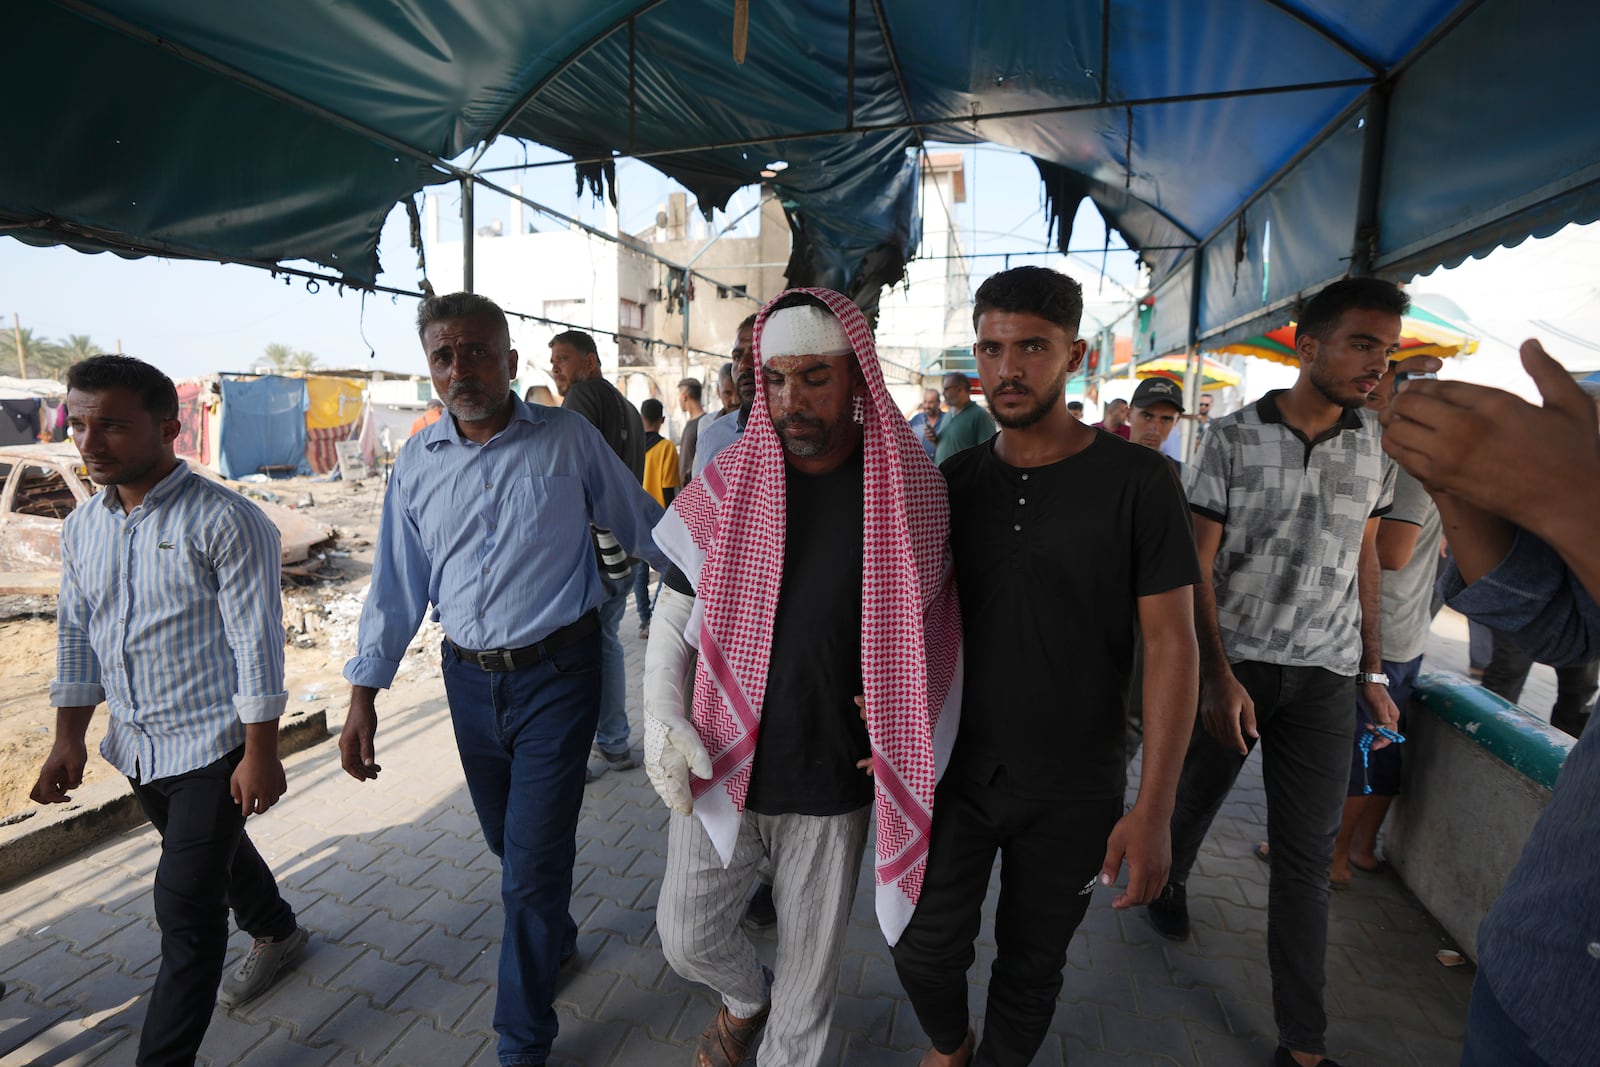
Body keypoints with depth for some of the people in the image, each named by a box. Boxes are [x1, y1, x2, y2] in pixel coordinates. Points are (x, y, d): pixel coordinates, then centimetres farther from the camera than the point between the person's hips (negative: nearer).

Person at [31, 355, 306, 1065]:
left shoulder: (224, 521, -18)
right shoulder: (81, 528, 5)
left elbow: (257, 641, -19)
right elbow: (76, 635, 12)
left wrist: (260, 754, -19)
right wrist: (68, 740, 7)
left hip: (213, 741, -8)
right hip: (135, 743, 8)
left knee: (185, 908, -5)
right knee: (216, 852, 27)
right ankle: (276, 933, 51)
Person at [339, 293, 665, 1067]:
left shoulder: (568, 438, -7)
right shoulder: (418, 461, 4)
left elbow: (642, 527, 2)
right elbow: (396, 585, 8)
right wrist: (364, 695, 7)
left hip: (556, 674, -4)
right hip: (469, 678, 5)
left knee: (532, 866, 0)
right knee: (509, 840, 22)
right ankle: (556, 939, 52)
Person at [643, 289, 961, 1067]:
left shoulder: (910, 491, -10)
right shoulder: (726, 486, -7)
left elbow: (935, 621, 3)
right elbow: (674, 615, 1)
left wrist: (907, 722, -9)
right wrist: (661, 716, -12)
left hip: (833, 787, -1)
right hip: (722, 771, 2)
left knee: (810, 965, 17)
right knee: (688, 938, 18)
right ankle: (745, 1000, 53)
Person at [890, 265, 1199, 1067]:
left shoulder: (1137, 482, -11)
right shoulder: (955, 480, -1)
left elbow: (1171, 644, -11)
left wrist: (1154, 808, -13)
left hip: (1074, 789, -2)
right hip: (956, 768, 2)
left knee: (1032, 965, 16)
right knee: (926, 948, 10)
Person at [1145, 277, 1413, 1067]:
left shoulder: (1378, 445, 3)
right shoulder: (1233, 437, -8)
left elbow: (1364, 559, 12)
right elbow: (1196, 565, -9)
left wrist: (1372, 672, 10)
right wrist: (1219, 676, -13)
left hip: (1325, 677, 2)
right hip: (1228, 663, -2)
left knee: (1306, 856, 5)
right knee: (1195, 797, 16)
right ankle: (1169, 883, 47)